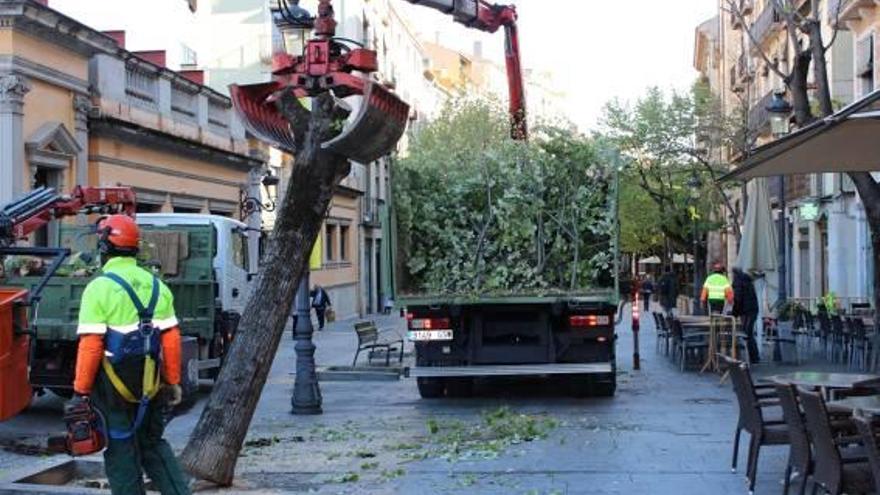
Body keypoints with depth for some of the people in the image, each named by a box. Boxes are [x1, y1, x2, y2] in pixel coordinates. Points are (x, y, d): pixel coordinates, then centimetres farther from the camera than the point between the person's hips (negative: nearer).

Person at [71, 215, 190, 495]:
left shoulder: (99, 288, -11)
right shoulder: (157, 286, 6)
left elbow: (90, 346, -16)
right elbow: (171, 340, 4)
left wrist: (81, 391, -10)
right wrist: (173, 382, 11)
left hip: (115, 387, -5)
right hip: (150, 385, 5)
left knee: (121, 453, 5)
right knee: (153, 444, 20)